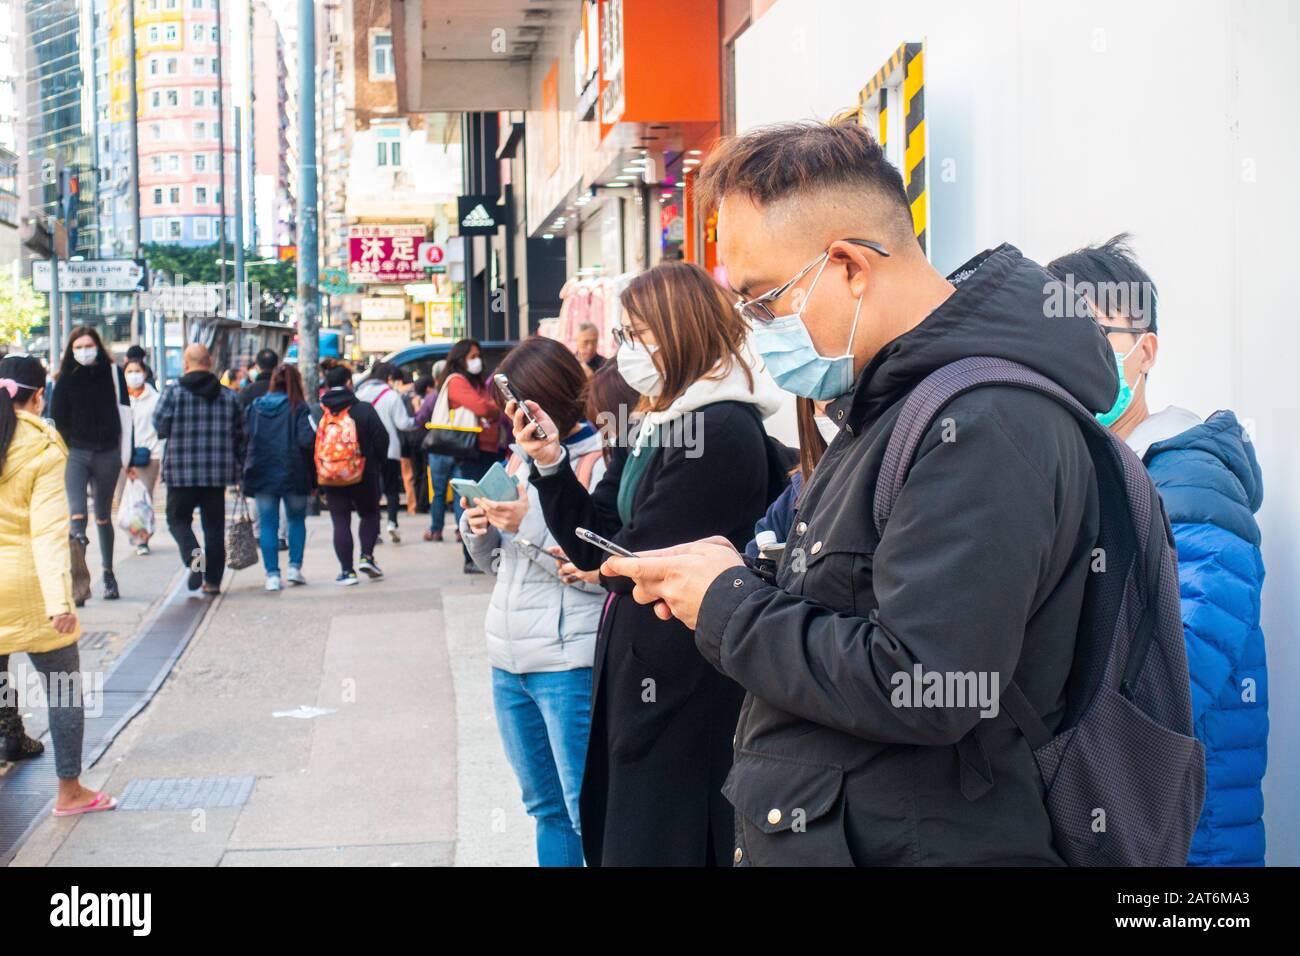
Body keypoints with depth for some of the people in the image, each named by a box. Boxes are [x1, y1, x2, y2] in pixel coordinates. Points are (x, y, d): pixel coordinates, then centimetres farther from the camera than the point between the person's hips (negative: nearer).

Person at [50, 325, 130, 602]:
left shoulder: (113, 373, 5)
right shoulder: (66, 378, 4)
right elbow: (57, 418, 6)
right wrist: (68, 448, -3)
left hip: (107, 455, 1)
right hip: (75, 454, -1)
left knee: (103, 517, 12)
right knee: (77, 513, -18)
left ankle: (108, 573, 24)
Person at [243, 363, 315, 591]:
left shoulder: (254, 407, 4)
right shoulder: (297, 408, -7)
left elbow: (243, 437, 1)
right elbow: (307, 439, -17)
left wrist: (247, 467, 7)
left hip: (261, 475, 2)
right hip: (293, 474, -2)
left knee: (267, 525, 5)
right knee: (297, 520, 16)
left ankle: (272, 575, 1)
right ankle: (295, 567, 10)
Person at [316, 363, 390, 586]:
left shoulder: (318, 413, -2)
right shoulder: (364, 409, -7)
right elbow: (381, 440, -7)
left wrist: (315, 476, 10)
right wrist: (378, 466, 9)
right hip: (363, 476, -1)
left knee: (341, 522, 6)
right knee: (370, 514, 19)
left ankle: (346, 571, 4)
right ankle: (366, 556, 3)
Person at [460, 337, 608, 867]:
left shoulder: (599, 463, -10)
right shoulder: (521, 458, 13)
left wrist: (531, 525, -20)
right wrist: (478, 529, 0)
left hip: (568, 665, -8)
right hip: (509, 660, 8)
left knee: (587, 814, -4)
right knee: (545, 805, 17)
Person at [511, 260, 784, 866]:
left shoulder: (721, 432, -19)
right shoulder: (659, 424, 11)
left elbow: (643, 563, -21)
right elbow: (593, 543, 9)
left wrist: (600, 562, 0)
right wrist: (551, 463, -3)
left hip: (680, 688, -10)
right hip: (635, 668, 10)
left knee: (654, 845, 1)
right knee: (612, 834, 19)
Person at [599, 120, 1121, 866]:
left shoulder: (983, 426, -23)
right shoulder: (889, 401, 9)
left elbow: (922, 688, -29)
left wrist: (731, 607, -17)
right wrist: (741, 579, 0)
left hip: (917, 844, -9)